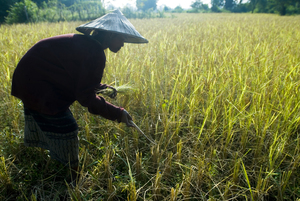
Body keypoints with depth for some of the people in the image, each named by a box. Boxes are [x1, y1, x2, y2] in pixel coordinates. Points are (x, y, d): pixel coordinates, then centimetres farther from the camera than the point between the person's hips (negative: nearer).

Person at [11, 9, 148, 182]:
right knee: (66, 131, 0)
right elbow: (85, 97, -21)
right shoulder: (95, 54, -23)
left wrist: (101, 87, 10)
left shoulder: (85, 43, 7)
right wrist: (117, 113, -17)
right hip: (41, 90, -10)